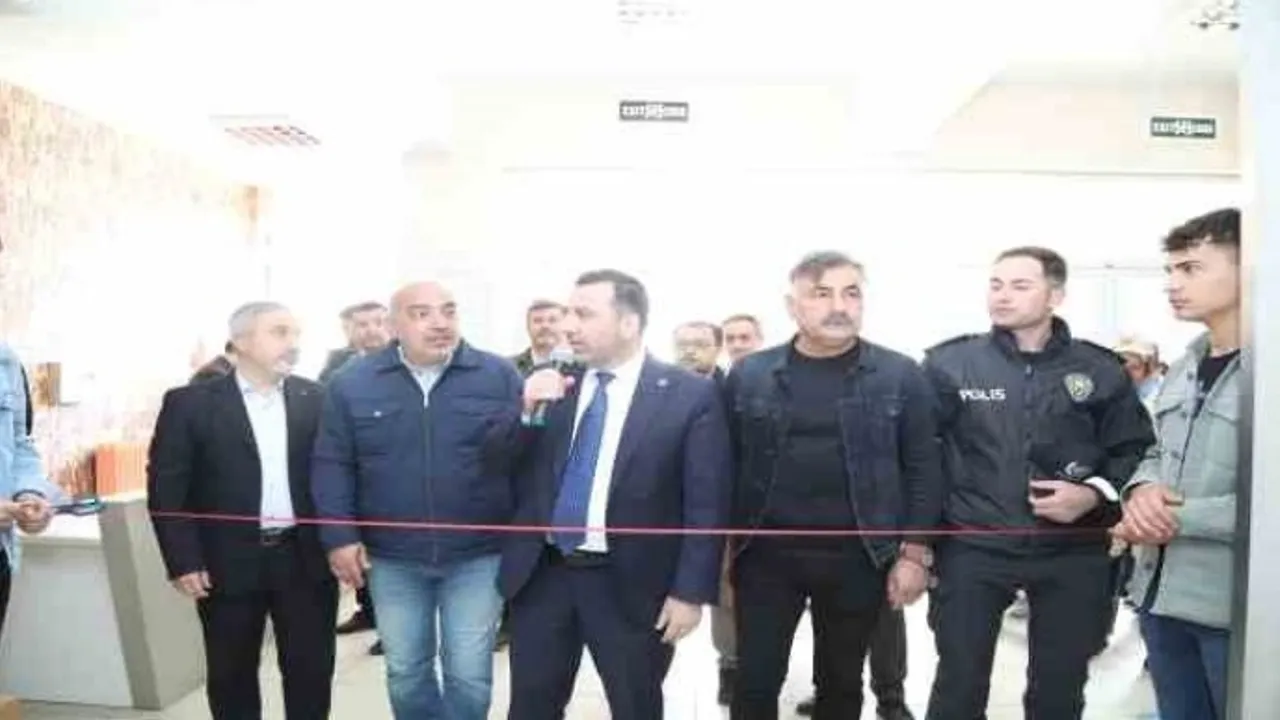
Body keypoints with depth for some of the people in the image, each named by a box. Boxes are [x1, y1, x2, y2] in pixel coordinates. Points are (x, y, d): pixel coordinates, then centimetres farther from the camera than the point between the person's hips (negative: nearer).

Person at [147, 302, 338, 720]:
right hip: (228, 563, -1)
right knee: (232, 675, 12)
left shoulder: (316, 399, 4)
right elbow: (166, 489, -4)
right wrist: (182, 561, -9)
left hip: (305, 559, 2)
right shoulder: (190, 403, -3)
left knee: (312, 669, 8)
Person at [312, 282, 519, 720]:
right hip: (391, 559, 2)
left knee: (469, 673, 8)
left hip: (477, 556, -1)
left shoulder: (499, 376, -5)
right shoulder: (352, 384, -2)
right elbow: (332, 465, 1)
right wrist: (339, 536, -6)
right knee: (405, 671, 16)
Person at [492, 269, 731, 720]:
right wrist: (529, 412, -13)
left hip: (629, 583, -3)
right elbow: (502, 466, 5)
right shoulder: (551, 384, 3)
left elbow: (706, 504, -8)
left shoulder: (690, 394, -9)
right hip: (541, 574, 4)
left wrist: (691, 591, -12)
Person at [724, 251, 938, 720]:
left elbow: (923, 470, -1)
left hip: (858, 557, 0)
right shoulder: (748, 375, 1)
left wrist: (914, 554, -5)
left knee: (841, 682, 15)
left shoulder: (900, 375, -2)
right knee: (755, 682, 6)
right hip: (767, 554, 1)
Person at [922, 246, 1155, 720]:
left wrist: (1095, 493, -10)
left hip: (1072, 554, 2)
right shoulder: (948, 363, -2)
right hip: (972, 551, -1)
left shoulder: (1099, 369, 2)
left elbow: (1137, 450, 8)